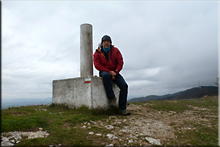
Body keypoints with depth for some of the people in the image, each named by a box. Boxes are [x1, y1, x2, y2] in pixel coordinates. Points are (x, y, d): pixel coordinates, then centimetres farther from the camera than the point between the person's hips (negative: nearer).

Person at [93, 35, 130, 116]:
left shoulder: (115, 50, 3)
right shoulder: (97, 53, -1)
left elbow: (120, 62, -1)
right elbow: (97, 65, -9)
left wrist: (115, 72, -15)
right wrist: (109, 71, -20)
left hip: (114, 72, 3)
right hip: (104, 72, -2)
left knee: (124, 85, -20)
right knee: (106, 75, -41)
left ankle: (122, 108, -11)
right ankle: (111, 98, -27)